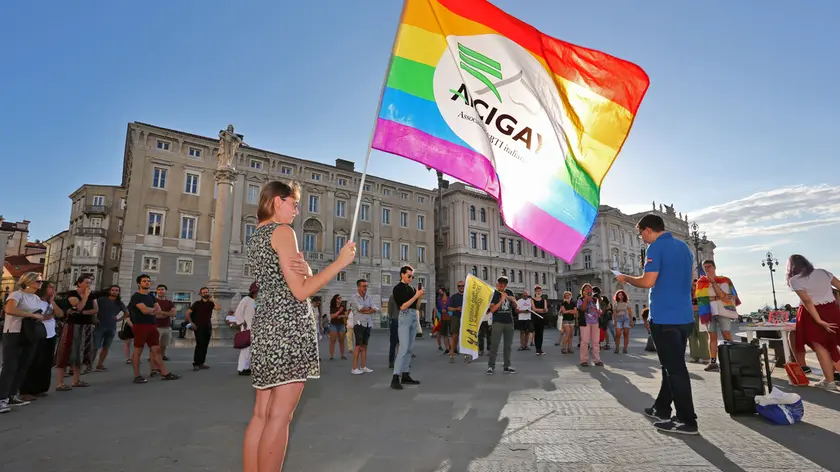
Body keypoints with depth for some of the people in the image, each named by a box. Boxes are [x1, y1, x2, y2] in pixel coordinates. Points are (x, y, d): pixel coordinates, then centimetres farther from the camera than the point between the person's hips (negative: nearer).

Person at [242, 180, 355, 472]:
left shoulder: (256, 236, 19)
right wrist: (340, 262, -9)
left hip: (265, 325, 9)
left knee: (262, 414, 12)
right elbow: (301, 292, -13)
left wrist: (304, 270, -7)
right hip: (290, 325, -9)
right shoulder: (282, 231, -8)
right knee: (280, 416, -3)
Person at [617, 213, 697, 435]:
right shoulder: (683, 246, 14)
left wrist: (626, 278, -4)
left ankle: (687, 420, 5)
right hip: (684, 316, 9)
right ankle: (661, 409, 26)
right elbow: (690, 277, 23)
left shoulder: (656, 247, -12)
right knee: (673, 365, 15)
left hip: (665, 317, -9)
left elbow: (648, 282, -20)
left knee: (674, 368, -2)